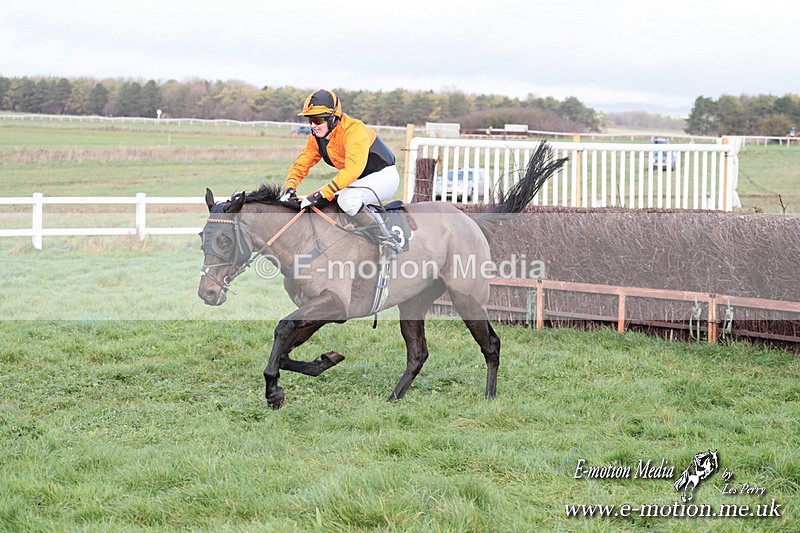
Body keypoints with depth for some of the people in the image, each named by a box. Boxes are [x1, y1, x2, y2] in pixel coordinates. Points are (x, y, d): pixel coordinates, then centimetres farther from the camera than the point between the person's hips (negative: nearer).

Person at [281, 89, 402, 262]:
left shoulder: (354, 130, -28)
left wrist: (320, 195, -43)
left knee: (347, 200, -33)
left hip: (384, 176, -9)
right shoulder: (316, 138, -2)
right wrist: (290, 188, -19)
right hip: (359, 181, 9)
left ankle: (388, 242, -23)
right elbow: (300, 165, 3)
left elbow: (353, 169, -39)